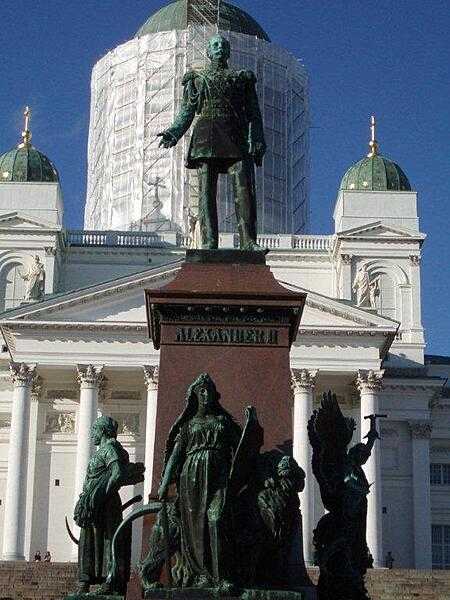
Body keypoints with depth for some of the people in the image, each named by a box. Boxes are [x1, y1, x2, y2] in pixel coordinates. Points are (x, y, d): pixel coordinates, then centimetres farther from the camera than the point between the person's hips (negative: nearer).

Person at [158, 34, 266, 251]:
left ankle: (248, 241, -21)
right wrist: (173, 133, -6)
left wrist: (258, 140, -2)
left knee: (245, 187, -15)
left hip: (237, 138, 0)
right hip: (207, 137, 0)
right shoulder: (196, 79, 21)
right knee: (206, 190, -9)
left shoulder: (243, 78, 21)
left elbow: (254, 113, 14)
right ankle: (209, 242, -13)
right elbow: (187, 112, 13)